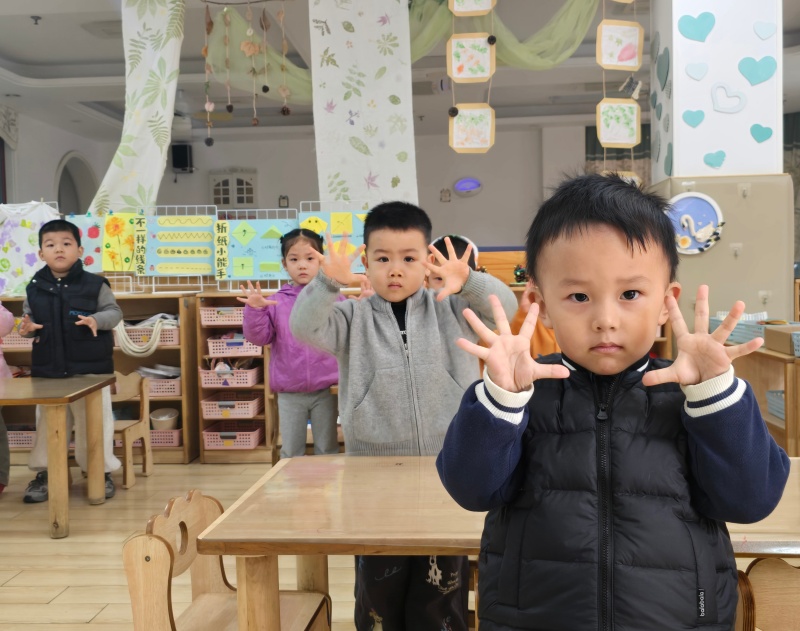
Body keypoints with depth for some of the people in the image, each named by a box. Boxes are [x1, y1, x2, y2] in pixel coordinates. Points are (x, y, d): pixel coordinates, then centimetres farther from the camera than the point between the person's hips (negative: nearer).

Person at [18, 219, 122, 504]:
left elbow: (114, 312, -3)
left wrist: (96, 320, -21)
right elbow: (28, 318, 13)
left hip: (90, 368, -3)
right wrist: (27, 328, -10)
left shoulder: (95, 285, -6)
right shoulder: (35, 288, 3)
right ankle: (44, 473, 25)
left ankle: (101, 471, 20)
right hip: (47, 371, 3)